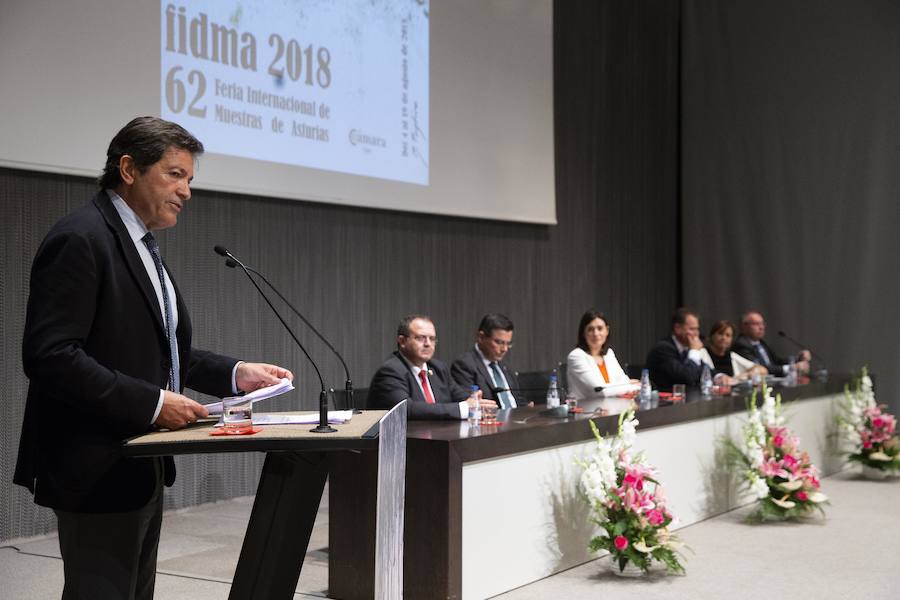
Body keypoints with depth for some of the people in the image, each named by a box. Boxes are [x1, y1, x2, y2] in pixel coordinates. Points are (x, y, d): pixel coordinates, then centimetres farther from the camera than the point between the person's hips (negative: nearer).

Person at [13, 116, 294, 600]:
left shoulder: (139, 245, 15)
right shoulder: (81, 239, -15)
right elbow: (50, 356, -24)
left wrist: (236, 374, 6)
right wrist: (151, 403, -23)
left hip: (140, 465, 10)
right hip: (100, 469, -10)